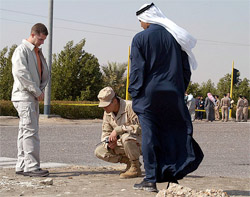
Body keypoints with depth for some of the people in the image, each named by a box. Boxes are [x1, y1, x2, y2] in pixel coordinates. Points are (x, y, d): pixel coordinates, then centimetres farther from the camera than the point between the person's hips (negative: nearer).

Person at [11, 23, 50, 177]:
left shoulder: (38, 52, 19)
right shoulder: (22, 50, -8)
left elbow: (45, 73, 22)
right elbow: (21, 73, -19)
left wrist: (41, 89, 3)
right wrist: (37, 91, -16)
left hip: (34, 97, 9)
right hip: (24, 97, -9)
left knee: (25, 132, 9)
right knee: (30, 131, -13)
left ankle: (22, 166, 12)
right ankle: (31, 166, -14)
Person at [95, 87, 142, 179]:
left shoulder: (130, 106, -21)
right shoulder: (107, 113, 3)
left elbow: (139, 127, -29)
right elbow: (105, 133, 9)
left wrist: (118, 130, -31)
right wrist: (109, 143, -15)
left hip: (139, 143, -7)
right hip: (123, 144, 7)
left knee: (126, 137, -39)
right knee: (99, 151, -7)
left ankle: (135, 168, -18)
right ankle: (130, 162, 1)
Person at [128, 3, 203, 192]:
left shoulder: (140, 38, -5)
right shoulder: (175, 37, 7)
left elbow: (137, 70, -8)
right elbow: (186, 69, 10)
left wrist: (134, 95, -2)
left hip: (148, 94, -3)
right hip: (173, 95, 3)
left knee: (149, 136, 0)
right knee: (174, 134, 10)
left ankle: (150, 179, 0)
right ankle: (174, 175, 7)